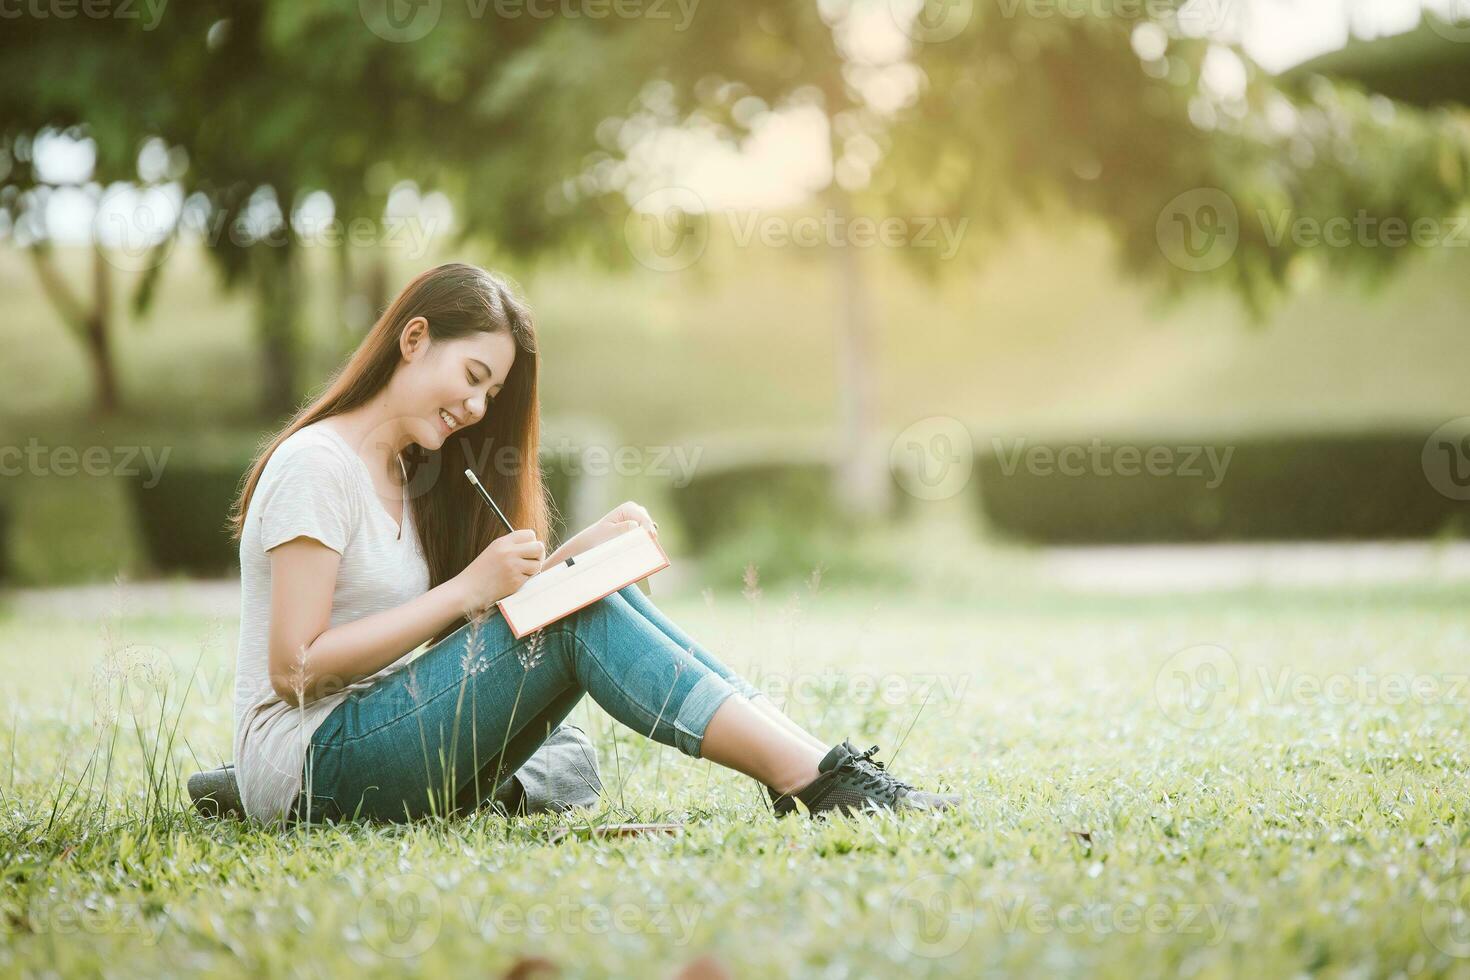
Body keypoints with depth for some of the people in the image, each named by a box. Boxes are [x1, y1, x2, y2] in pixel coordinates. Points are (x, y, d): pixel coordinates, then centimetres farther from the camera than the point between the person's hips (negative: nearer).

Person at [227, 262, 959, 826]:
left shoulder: (409, 474, 19)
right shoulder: (316, 465, -10)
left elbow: (469, 634, 9)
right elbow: (295, 668, -18)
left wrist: (577, 553, -5)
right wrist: (467, 589, -18)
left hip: (382, 744, 8)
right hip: (309, 771, -8)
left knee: (596, 599, -10)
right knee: (578, 615, -21)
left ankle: (811, 770, -19)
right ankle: (811, 778, -26)